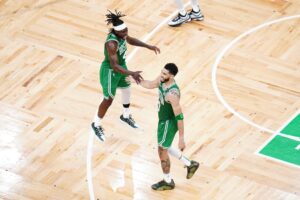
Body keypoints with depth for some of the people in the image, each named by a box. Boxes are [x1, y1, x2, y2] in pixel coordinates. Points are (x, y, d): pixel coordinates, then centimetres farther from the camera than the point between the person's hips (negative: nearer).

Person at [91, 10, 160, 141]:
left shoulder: (121, 33, -14)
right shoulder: (112, 43, -39)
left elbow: (130, 40, 10)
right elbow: (114, 66, -38)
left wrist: (148, 46, 7)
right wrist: (131, 74, -47)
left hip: (121, 65, 8)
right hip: (110, 71, -8)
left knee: (127, 90, 27)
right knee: (108, 99, 7)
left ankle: (126, 116, 54)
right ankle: (96, 125, 31)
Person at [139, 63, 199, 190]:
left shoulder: (172, 94, -36)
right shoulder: (162, 80, -11)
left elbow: (179, 117, -32)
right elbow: (150, 85, 15)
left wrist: (181, 138, -28)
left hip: (169, 123, -9)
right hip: (164, 120, 9)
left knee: (162, 151, 10)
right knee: (164, 147, 27)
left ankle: (168, 182, 32)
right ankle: (190, 164, 41)